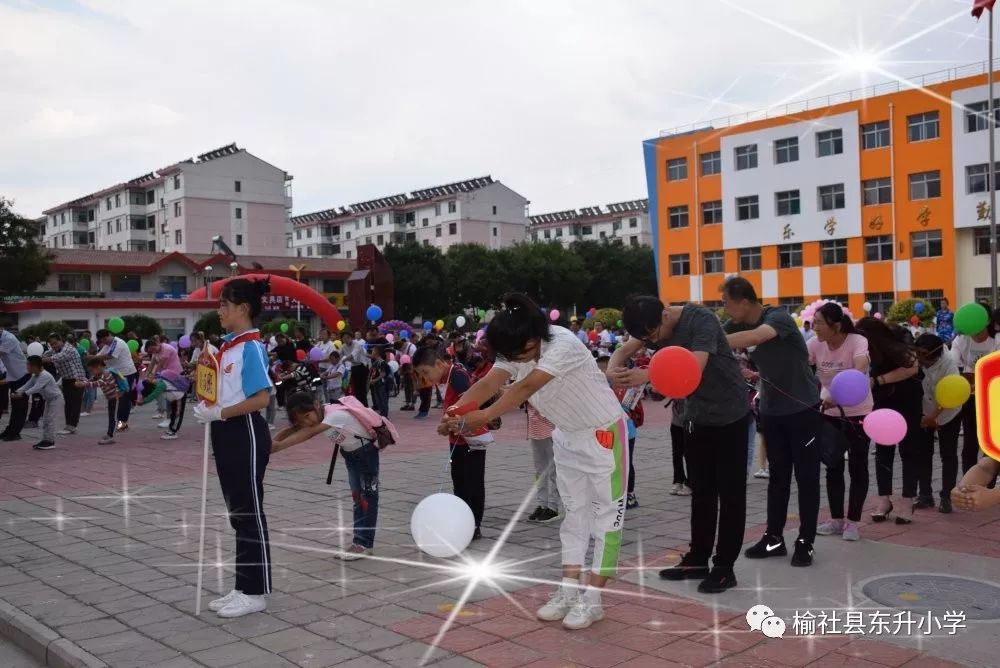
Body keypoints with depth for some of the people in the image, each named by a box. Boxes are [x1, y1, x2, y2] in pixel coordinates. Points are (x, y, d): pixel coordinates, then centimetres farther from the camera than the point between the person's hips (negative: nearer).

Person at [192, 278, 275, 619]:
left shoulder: (251, 347, -15)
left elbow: (262, 397, -22)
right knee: (237, 514, 14)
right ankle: (243, 587, 24)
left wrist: (219, 413, -21)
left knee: (250, 514, -1)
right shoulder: (227, 346, 12)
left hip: (246, 435, -9)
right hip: (226, 434, 9)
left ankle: (255, 592, 9)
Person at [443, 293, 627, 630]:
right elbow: (489, 383, -22)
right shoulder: (517, 350, -9)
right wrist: (456, 411, -39)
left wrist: (484, 417, -47)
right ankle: (569, 592, 19)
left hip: (603, 432, -8)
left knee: (606, 512, -1)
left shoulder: (563, 345, -31)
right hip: (567, 435, 8)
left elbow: (527, 387, -40)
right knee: (574, 511, 12)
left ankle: (592, 599, 3)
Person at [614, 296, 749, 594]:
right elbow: (624, 350, -8)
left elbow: (695, 367, -38)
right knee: (701, 491, 13)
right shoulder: (653, 324, -4)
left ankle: (725, 567, 6)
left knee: (730, 492, 0)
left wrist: (646, 375, -51)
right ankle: (698, 559, 21)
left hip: (729, 415, -7)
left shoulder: (702, 320, -26)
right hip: (696, 415, 7)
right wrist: (613, 368, -33)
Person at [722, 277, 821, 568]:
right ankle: (774, 537, 18)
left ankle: (805, 542, 9)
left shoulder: (779, 318, -24)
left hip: (802, 409, -6)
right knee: (778, 476, 11)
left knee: (806, 476, 2)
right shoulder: (736, 326, -2)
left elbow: (755, 337, -43)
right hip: (771, 410, 6)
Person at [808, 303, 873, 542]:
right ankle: (837, 519, 20)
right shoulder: (814, 344, -11)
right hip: (829, 412, 4)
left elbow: (860, 371, -42)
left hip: (858, 412, -4)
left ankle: (853, 521, 12)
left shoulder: (857, 341, -24)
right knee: (833, 465, 9)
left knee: (857, 466, 2)